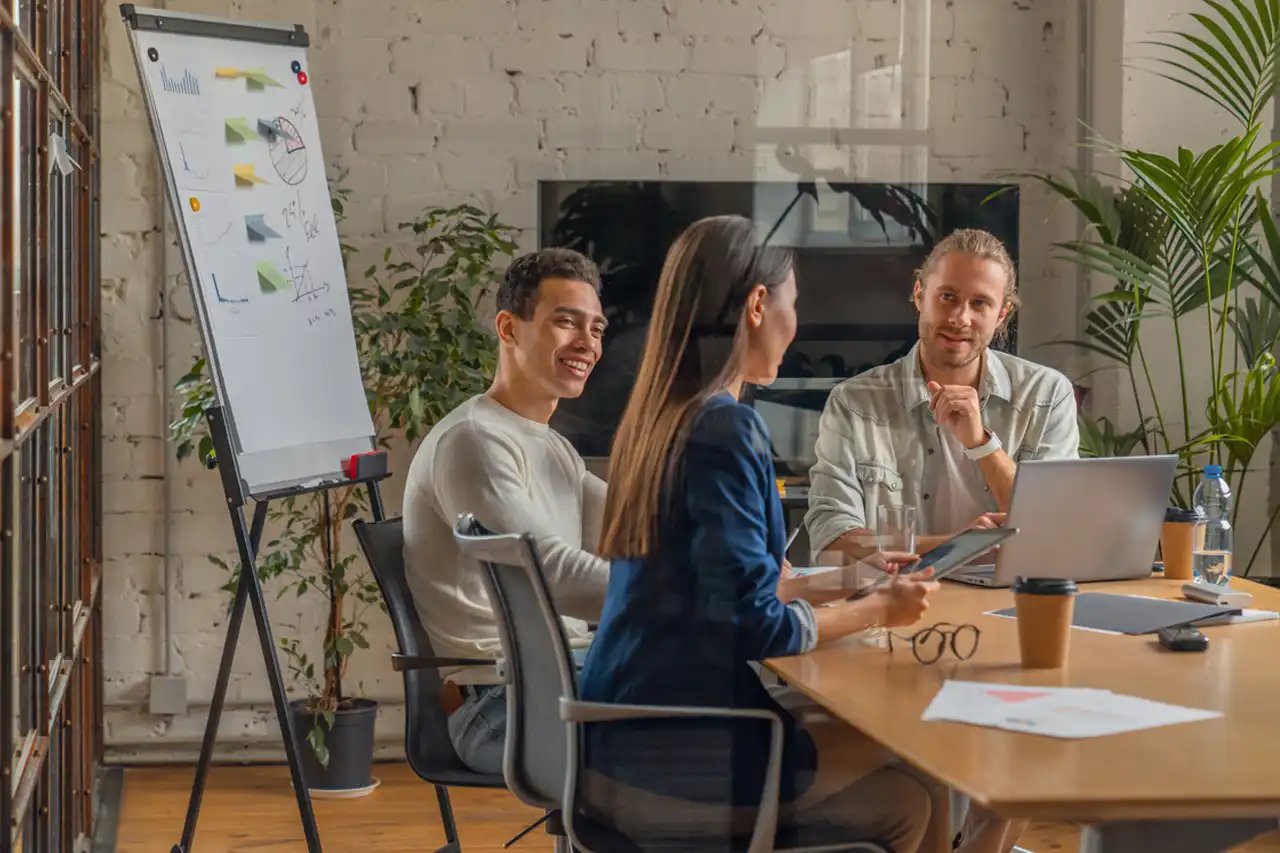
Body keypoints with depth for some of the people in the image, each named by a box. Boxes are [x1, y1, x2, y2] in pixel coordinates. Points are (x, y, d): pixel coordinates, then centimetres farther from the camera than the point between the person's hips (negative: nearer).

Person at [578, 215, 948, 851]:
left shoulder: (656, 416, 9)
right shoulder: (725, 429, -18)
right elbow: (750, 626, -20)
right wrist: (878, 610, -5)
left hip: (633, 736, 9)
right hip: (679, 758, -9)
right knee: (906, 798, 6)